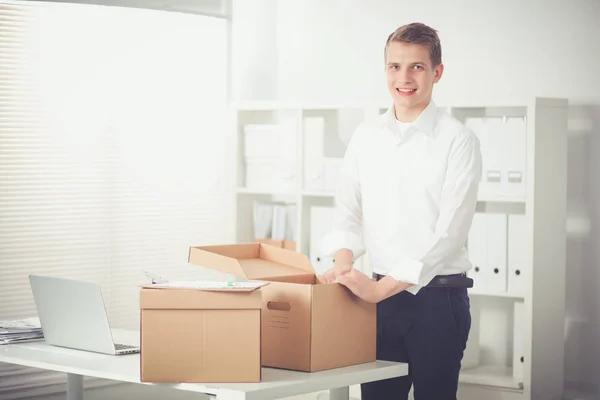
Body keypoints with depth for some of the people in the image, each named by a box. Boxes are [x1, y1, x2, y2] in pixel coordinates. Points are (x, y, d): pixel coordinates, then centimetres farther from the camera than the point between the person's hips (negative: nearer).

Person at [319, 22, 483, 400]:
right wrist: (344, 264, -12)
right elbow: (348, 213, 8)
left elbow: (449, 233, -14)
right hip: (379, 296, 4)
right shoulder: (366, 137, 9)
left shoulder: (459, 140, -7)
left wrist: (383, 287, -19)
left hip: (439, 297, -4)